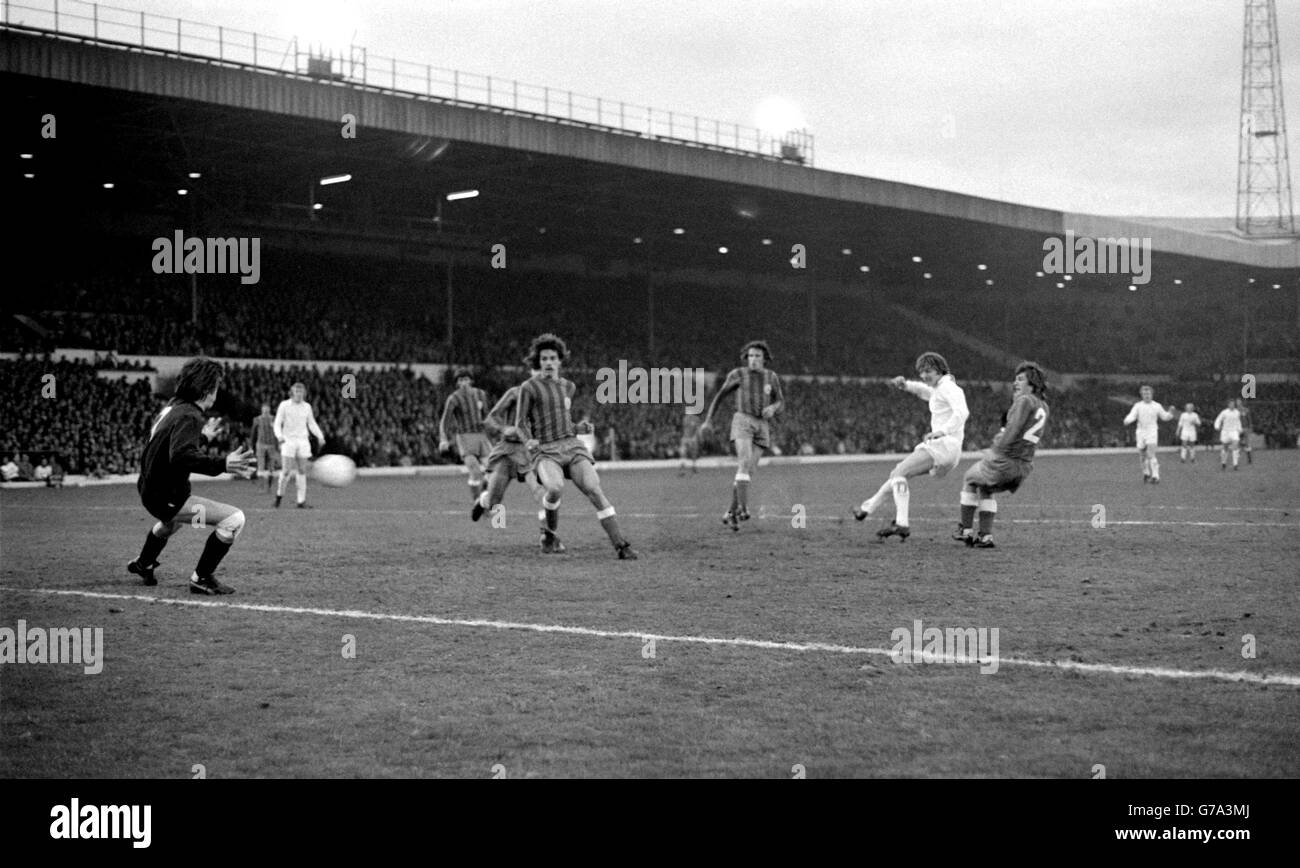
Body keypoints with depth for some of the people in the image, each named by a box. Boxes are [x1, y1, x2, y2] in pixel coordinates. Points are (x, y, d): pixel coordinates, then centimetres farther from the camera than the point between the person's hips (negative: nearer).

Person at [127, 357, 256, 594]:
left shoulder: (173, 406, 7)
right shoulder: (189, 417, -22)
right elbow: (181, 456, -39)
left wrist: (202, 436, 33)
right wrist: (222, 465, -47)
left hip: (149, 490, 10)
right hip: (166, 498, -10)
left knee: (173, 519, 44)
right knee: (234, 519, -16)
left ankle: (143, 564, 66)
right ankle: (201, 578, -7)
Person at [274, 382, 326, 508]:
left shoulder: (307, 407, 6)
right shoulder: (284, 405, -4)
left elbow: (312, 424, 15)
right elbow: (277, 424, -6)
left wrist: (320, 436, -1)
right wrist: (279, 436, -27)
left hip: (303, 442, 3)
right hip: (288, 441, -3)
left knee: (302, 471, 0)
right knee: (286, 471, -8)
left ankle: (301, 501, 2)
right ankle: (280, 493, 20)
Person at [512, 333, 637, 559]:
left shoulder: (568, 387, 18)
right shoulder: (528, 387, 3)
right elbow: (520, 425, 2)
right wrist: (529, 442, -17)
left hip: (572, 447, 4)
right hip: (545, 453, -4)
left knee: (595, 491, -20)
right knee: (555, 488, -35)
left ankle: (622, 547, -22)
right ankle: (550, 533, -5)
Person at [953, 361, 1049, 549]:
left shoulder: (1025, 400, -13)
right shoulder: (1043, 407, 12)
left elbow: (1013, 430, -22)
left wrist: (998, 446, -8)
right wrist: (1015, 397, 14)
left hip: (1003, 461, -7)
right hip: (1024, 468, 7)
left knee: (970, 479, 23)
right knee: (984, 489, 31)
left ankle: (965, 529, 24)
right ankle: (985, 536, 20)